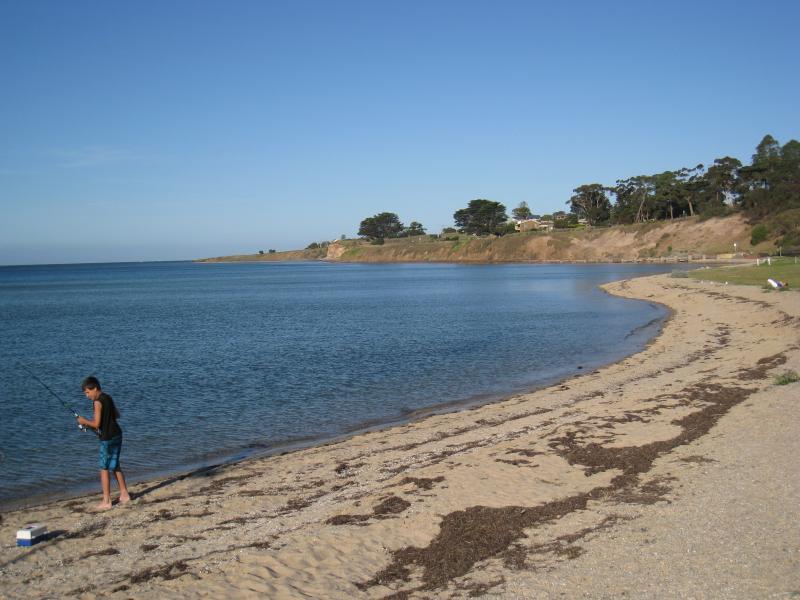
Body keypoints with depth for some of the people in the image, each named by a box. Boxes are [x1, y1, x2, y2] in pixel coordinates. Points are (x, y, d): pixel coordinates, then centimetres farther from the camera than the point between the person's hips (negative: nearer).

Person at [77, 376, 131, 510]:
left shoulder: (98, 402, -15)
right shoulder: (108, 398, 11)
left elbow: (96, 424, -18)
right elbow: (117, 415, 21)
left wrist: (84, 421, -2)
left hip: (107, 438, -9)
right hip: (117, 435, 9)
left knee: (104, 469, 0)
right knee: (115, 466, 18)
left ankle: (106, 501, 3)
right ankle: (124, 495, 23)